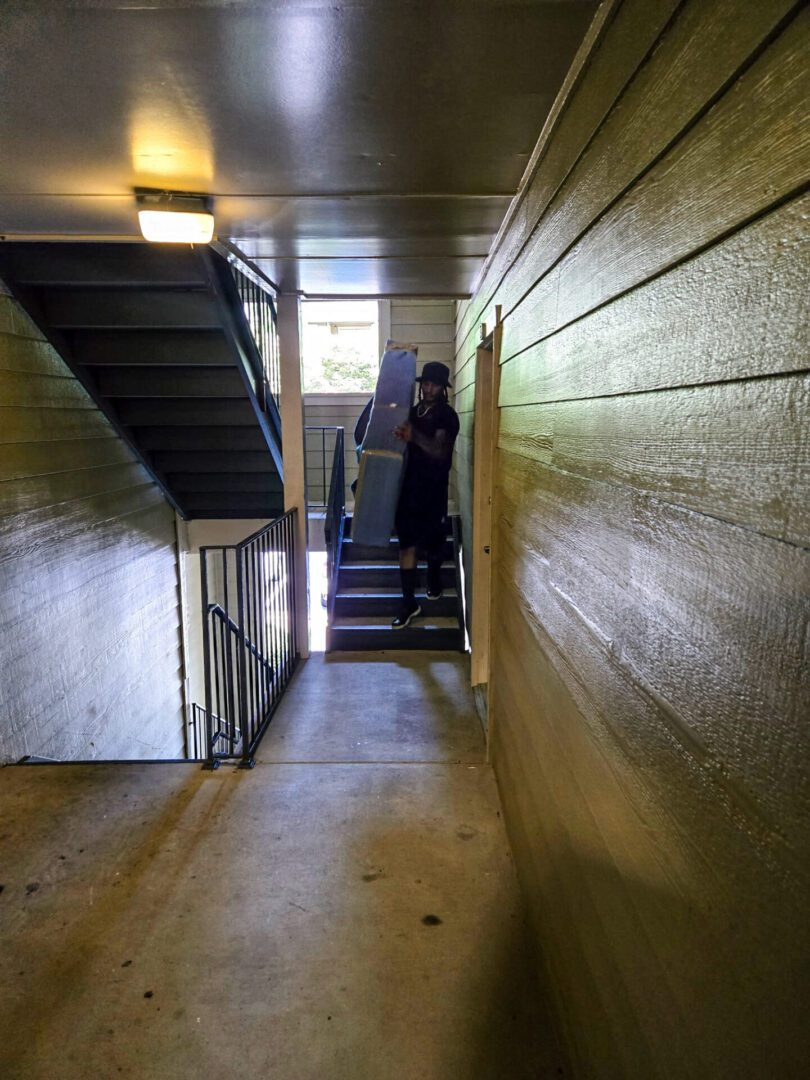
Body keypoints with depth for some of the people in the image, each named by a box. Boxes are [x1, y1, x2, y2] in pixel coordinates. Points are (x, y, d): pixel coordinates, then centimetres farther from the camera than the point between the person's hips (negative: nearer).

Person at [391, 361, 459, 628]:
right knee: (407, 543, -2)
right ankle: (409, 603, 1)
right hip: (409, 485, 5)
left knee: (432, 540, 11)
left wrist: (414, 436, -37)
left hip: (433, 488, -4)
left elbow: (440, 450, -23)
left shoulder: (446, 415, -8)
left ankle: (434, 582, 39)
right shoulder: (414, 411, 11)